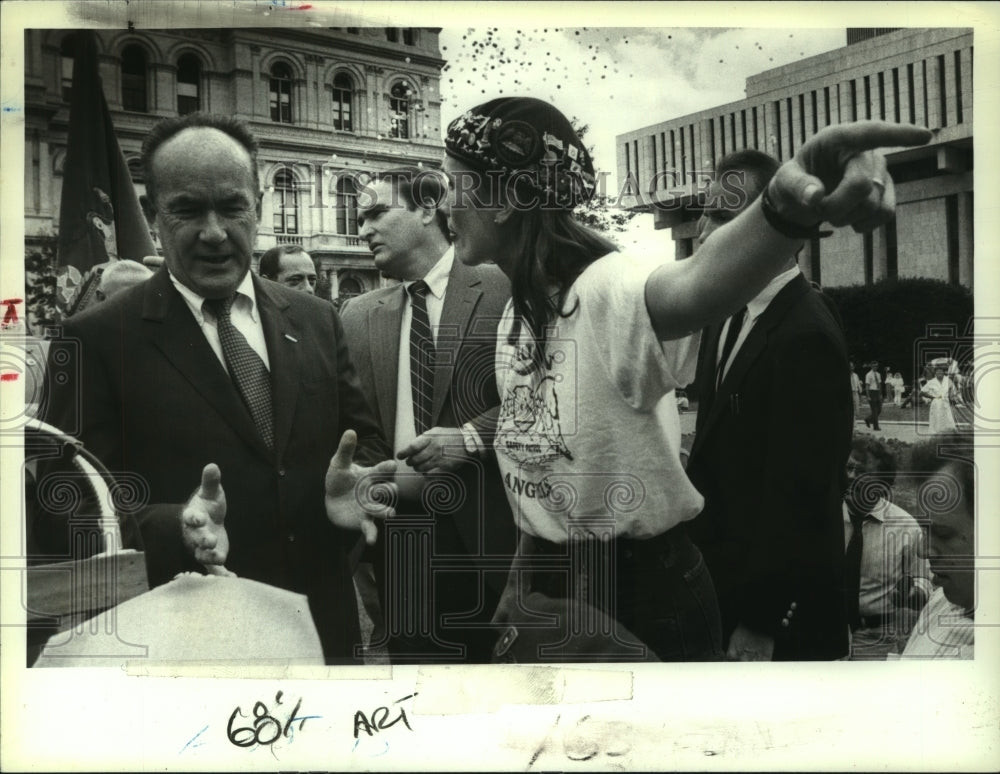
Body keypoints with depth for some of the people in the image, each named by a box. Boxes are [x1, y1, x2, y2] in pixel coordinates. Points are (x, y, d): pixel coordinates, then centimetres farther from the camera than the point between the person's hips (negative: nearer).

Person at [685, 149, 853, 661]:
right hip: (717, 578, 8)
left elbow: (798, 496, -22)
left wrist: (760, 624, -17)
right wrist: (689, 537, 10)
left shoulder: (805, 336, -23)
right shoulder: (727, 314, 4)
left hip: (777, 607, -8)